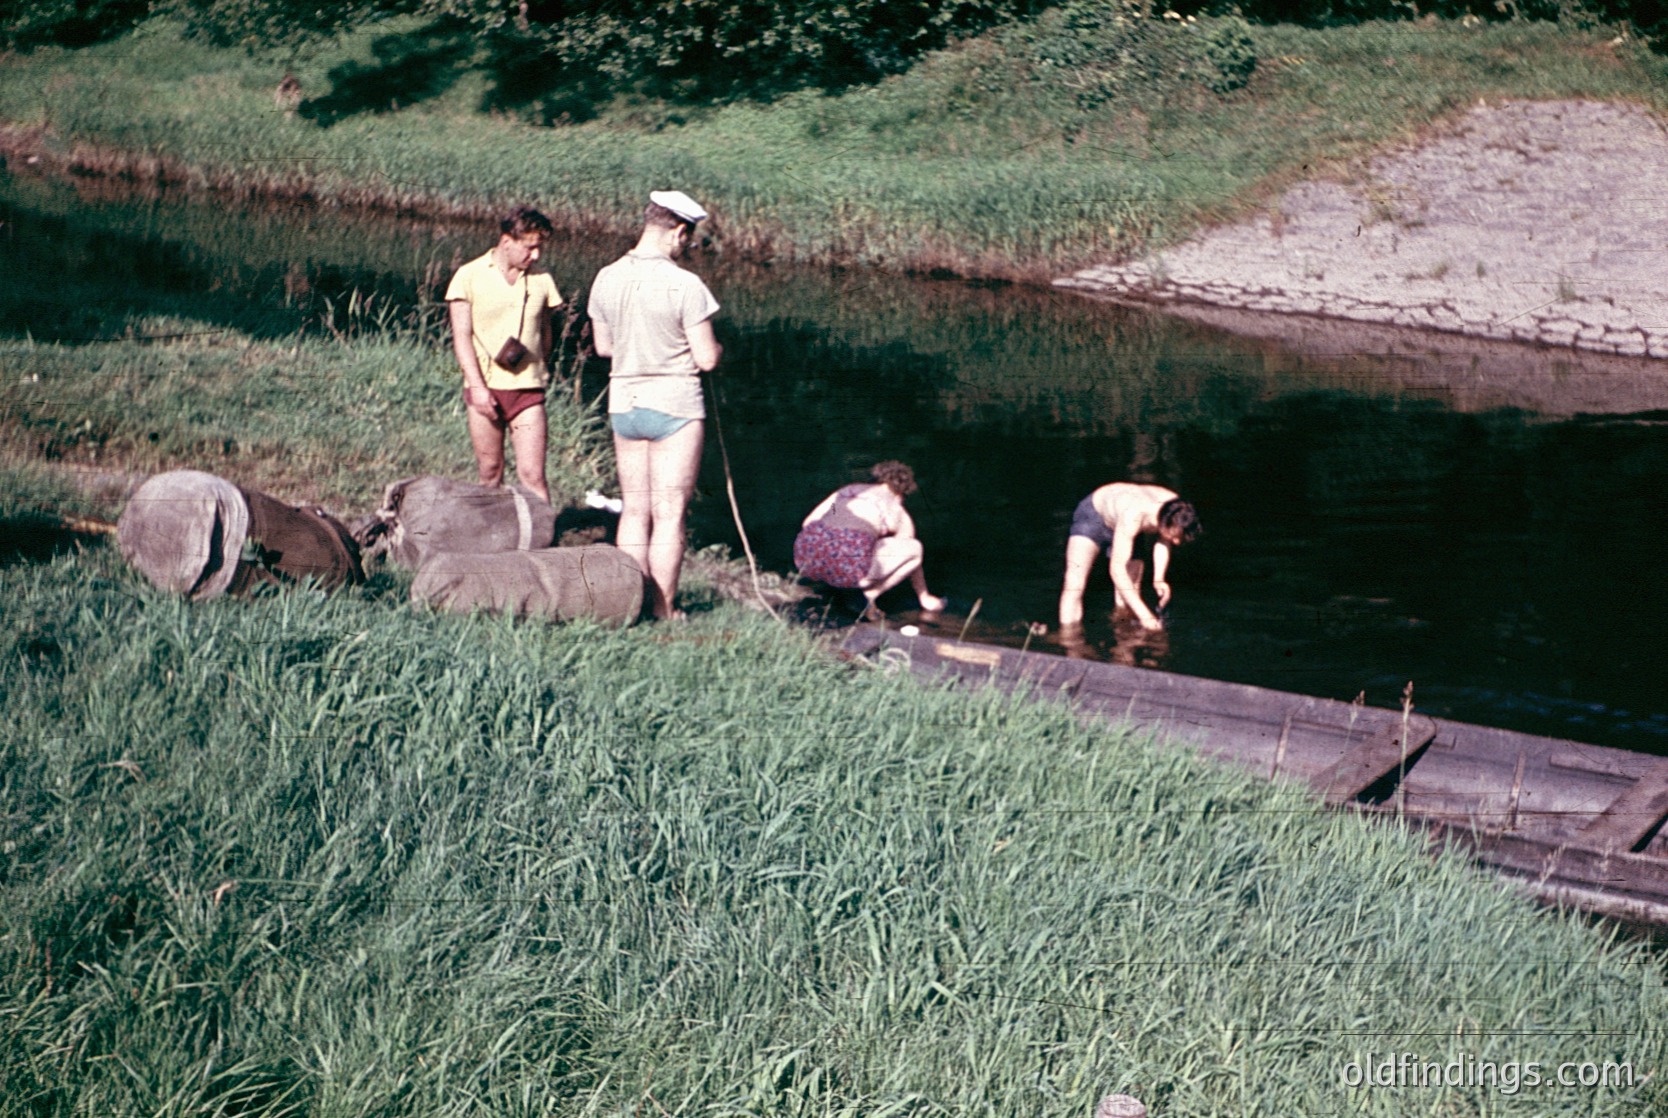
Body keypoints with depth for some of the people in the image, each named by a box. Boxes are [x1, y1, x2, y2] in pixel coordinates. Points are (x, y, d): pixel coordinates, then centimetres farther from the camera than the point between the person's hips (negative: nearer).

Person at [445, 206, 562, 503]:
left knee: (532, 474, -6)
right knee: (490, 473, 7)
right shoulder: (470, 276, 0)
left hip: (527, 390, 1)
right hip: (485, 388, -1)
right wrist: (477, 386, -12)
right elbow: (461, 336, -4)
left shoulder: (541, 279, 8)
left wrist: (539, 373, 10)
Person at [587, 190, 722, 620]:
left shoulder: (607, 279, 0)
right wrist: (716, 348, 8)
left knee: (634, 510, 14)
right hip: (675, 405, -5)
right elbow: (707, 359, -14)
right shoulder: (685, 286, -17)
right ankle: (663, 610, 7)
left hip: (624, 402, 5)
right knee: (669, 513, 3)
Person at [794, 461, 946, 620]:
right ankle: (870, 595, 5)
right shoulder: (899, 515, 19)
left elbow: (808, 523, 24)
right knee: (916, 548, 15)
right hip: (848, 567, -5)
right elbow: (911, 553, 30)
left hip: (807, 560, 5)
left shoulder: (847, 490, 28)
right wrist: (924, 597, 44)